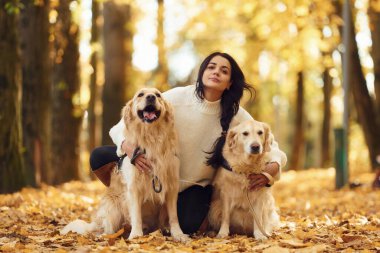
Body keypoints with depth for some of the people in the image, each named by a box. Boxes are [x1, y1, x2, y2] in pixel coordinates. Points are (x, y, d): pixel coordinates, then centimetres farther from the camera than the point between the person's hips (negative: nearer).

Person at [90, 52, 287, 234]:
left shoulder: (235, 115, -13)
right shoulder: (176, 97, -16)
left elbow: (270, 145, -9)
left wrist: (271, 169, -33)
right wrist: (128, 147, -39)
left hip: (196, 185, 0)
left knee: (186, 226, -27)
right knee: (100, 157, -16)